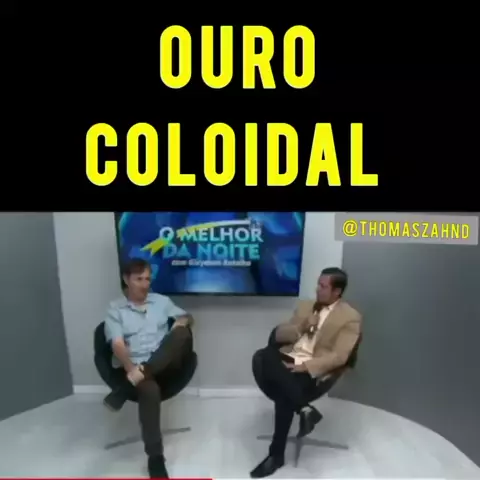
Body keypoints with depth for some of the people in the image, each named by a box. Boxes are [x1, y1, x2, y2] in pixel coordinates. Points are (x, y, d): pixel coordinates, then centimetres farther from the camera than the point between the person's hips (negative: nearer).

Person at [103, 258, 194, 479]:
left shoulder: (161, 301, 16)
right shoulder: (115, 309, 5)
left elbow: (188, 318, 20)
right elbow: (118, 345, -8)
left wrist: (182, 322, -6)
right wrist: (131, 369, -25)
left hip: (164, 364, 3)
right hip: (133, 366, -3)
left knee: (182, 333, -29)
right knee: (150, 390, -38)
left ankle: (127, 386, -29)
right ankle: (155, 458, -23)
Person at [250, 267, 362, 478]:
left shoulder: (350, 317, 2)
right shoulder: (305, 306, 20)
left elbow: (339, 357, -9)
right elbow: (279, 335, 15)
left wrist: (306, 366, -21)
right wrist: (301, 327, -4)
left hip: (313, 370, -5)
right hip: (288, 358, 6)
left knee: (284, 396, -33)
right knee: (261, 357, -29)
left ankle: (277, 454, -9)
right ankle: (304, 408, -26)